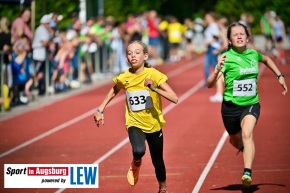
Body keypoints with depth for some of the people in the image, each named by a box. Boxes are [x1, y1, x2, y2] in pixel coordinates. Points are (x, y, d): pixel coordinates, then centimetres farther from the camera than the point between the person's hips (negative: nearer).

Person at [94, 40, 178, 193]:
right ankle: (136, 165, 6)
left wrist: (154, 88, -34)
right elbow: (113, 92, 15)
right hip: (135, 124, 0)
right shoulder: (124, 78, -8)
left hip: (154, 125, 0)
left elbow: (174, 98, -22)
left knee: (157, 162, 13)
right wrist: (100, 110, 7)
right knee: (139, 151, -30)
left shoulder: (153, 75, -16)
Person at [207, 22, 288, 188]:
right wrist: (217, 71, -40)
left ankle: (248, 173, -38)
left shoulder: (253, 54, 0)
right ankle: (244, 148, 56)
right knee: (236, 141, 18)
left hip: (251, 104, 1)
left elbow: (266, 60, 27)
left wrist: (280, 76, 20)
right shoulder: (226, 58, -12)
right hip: (231, 106, 0)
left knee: (247, 134, -27)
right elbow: (210, 84, -22)